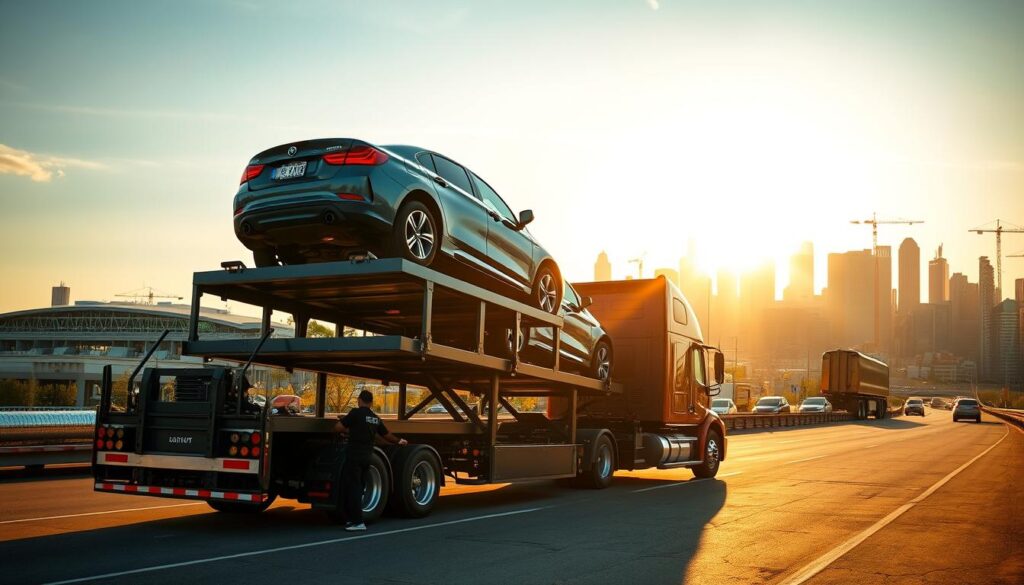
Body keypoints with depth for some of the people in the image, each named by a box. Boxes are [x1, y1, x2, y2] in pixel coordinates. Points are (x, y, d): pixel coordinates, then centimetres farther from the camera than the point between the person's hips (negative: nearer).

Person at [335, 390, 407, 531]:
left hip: (354, 456, -7)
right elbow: (387, 435, 23)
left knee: (353, 488, -4)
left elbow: (338, 427, -10)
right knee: (358, 488, 15)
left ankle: (357, 522, -7)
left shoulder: (356, 413, -8)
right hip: (366, 457, 7)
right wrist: (399, 441, 42)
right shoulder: (375, 418, 13)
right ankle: (354, 518, 18)